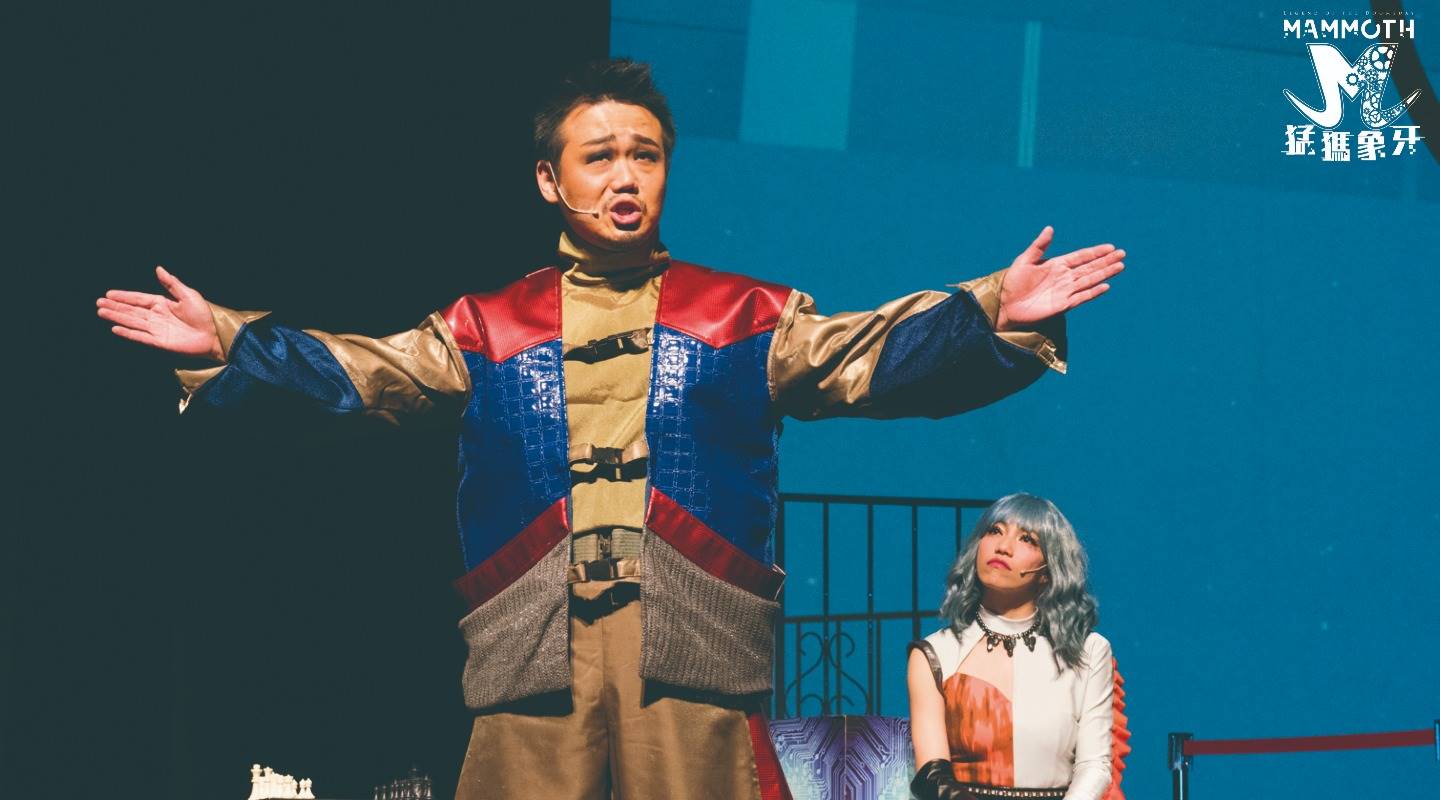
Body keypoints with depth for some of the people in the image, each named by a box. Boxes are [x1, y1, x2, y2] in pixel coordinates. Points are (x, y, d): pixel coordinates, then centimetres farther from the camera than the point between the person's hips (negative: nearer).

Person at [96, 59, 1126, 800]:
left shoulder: (746, 317, 13)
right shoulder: (491, 328, 17)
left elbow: (872, 357, 3)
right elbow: (361, 372, 12)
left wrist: (992, 315, -12)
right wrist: (232, 342, 0)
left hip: (695, 664, -1)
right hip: (531, 664, 1)